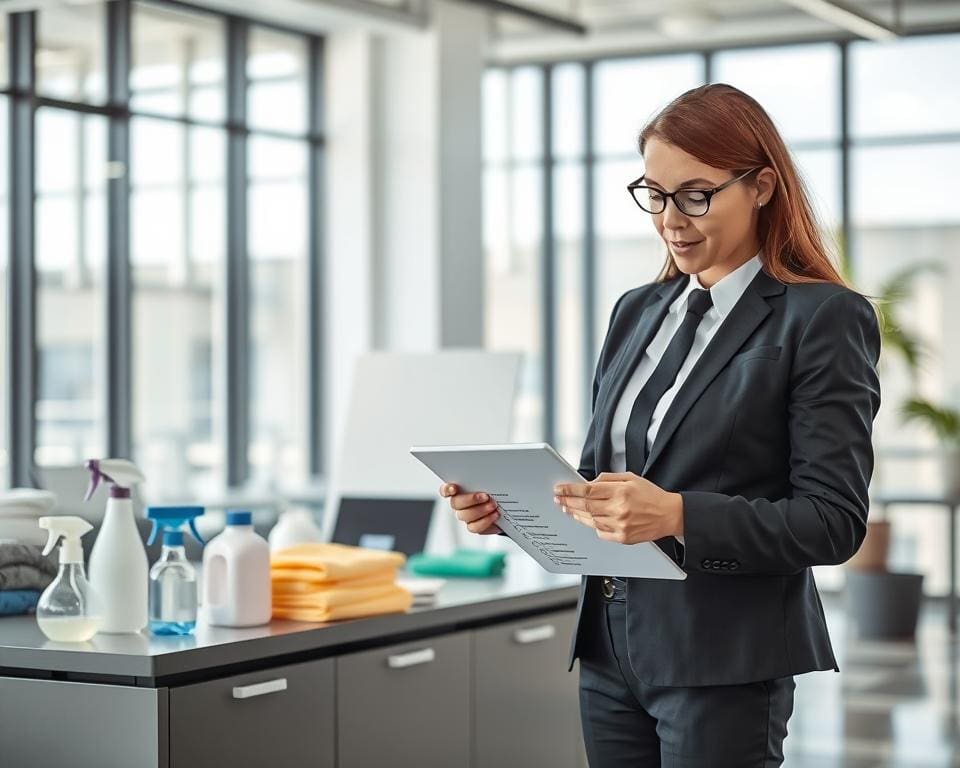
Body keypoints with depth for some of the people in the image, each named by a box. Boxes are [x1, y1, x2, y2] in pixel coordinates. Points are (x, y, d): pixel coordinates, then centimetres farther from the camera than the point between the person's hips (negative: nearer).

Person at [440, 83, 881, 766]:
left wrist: (678, 516, -26)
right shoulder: (637, 310, 12)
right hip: (611, 646, 6)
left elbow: (834, 521, -14)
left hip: (724, 661, -6)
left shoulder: (824, 318, -8)